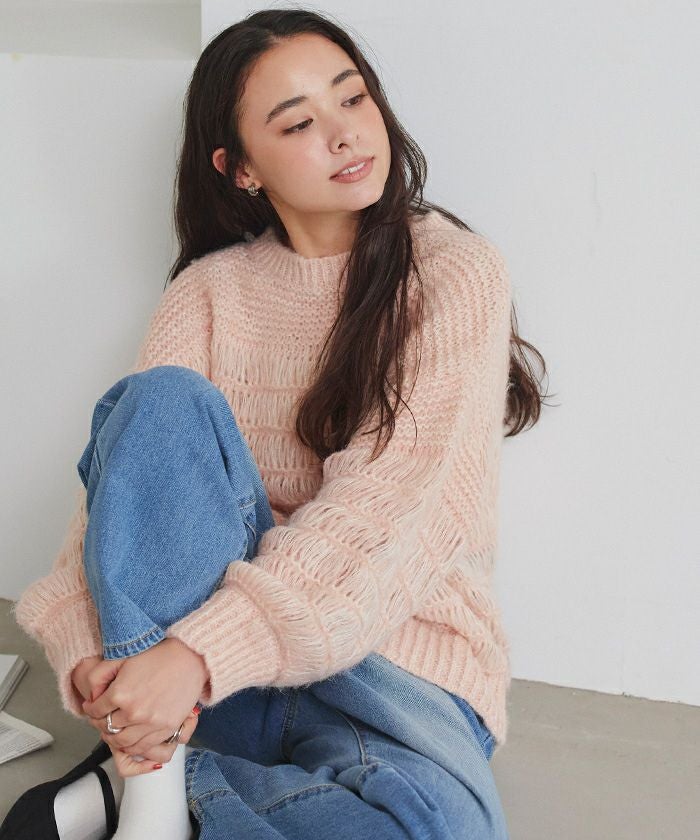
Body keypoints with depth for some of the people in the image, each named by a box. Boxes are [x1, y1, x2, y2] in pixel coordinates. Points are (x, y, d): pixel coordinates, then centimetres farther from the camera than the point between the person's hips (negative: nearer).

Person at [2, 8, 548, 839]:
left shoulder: (456, 272, -4)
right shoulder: (211, 292, 6)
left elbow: (388, 503, -17)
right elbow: (124, 469, -6)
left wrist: (200, 652, -29)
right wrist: (93, 655, -26)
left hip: (389, 650, -2)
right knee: (163, 398, -23)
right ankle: (152, 770, -23)